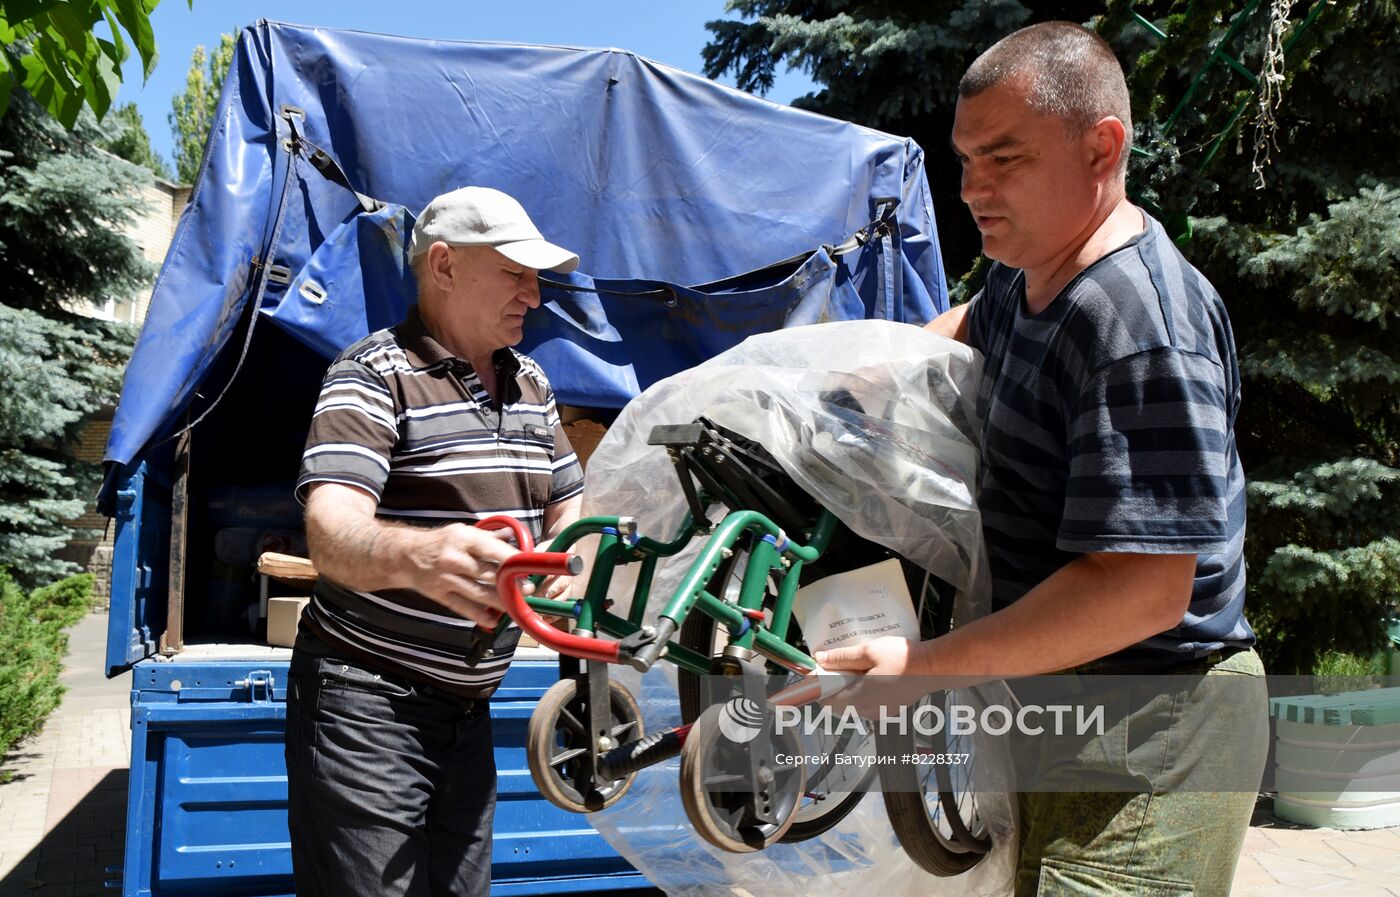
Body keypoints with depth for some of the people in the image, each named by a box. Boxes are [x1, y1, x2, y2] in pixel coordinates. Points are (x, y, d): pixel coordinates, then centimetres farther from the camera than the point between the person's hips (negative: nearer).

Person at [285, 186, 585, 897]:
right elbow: (331, 537, -28)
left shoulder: (531, 384, 11)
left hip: (469, 708, 7)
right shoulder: (375, 374, -13)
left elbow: (567, 511, 19)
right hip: (368, 705, -7)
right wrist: (417, 557, -50)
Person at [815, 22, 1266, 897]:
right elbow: (980, 321, 33)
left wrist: (926, 667, -28)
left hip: (1146, 735, -9)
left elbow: (1143, 588, -30)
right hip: (1062, 707, 10)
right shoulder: (1030, 270, 7)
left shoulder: (1141, 325, -25)